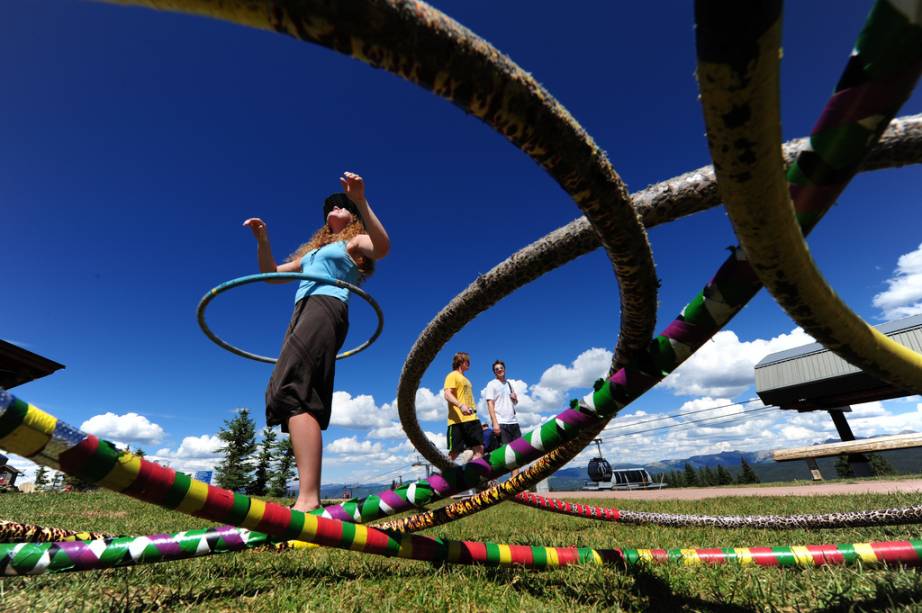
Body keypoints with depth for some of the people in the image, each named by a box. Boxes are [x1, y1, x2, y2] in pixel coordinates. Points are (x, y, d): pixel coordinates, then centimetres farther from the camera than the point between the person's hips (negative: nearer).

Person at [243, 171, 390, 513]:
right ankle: (309, 498, -1)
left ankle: (308, 500, -32)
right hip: (303, 312, 8)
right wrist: (262, 239, 19)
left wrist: (361, 200, -23)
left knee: (293, 393, -26)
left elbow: (383, 247, -13)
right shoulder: (314, 250, 34)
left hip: (325, 308, -8)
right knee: (284, 394, -1)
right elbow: (272, 274, 34)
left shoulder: (356, 241, 11)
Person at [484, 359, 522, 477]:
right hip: (501, 423, -7)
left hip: (513, 422, 7)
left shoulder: (509, 384, 19)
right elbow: (490, 404, -9)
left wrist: (515, 398, 3)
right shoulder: (492, 384, 0)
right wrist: (495, 423, -19)